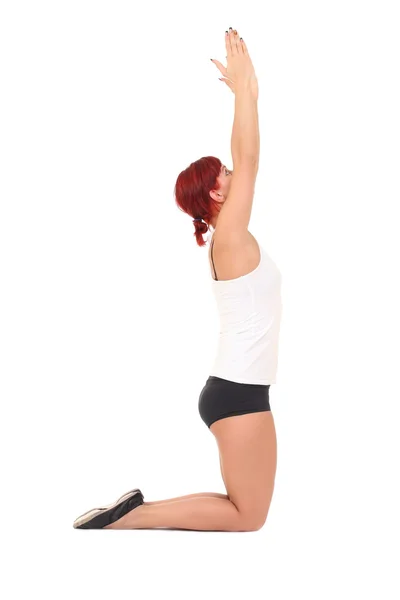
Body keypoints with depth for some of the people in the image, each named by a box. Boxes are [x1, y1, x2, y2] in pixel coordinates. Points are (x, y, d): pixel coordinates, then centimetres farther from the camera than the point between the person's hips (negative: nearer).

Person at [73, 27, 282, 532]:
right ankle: (132, 516, -5)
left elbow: (242, 161, 17)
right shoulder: (229, 237, -12)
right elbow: (250, 160, -17)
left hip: (235, 389, 9)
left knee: (243, 510, 15)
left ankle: (135, 514, 12)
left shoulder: (230, 239, 11)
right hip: (238, 392, -9)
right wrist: (245, 88, -12)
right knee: (247, 518, -2)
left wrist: (246, 94, 20)